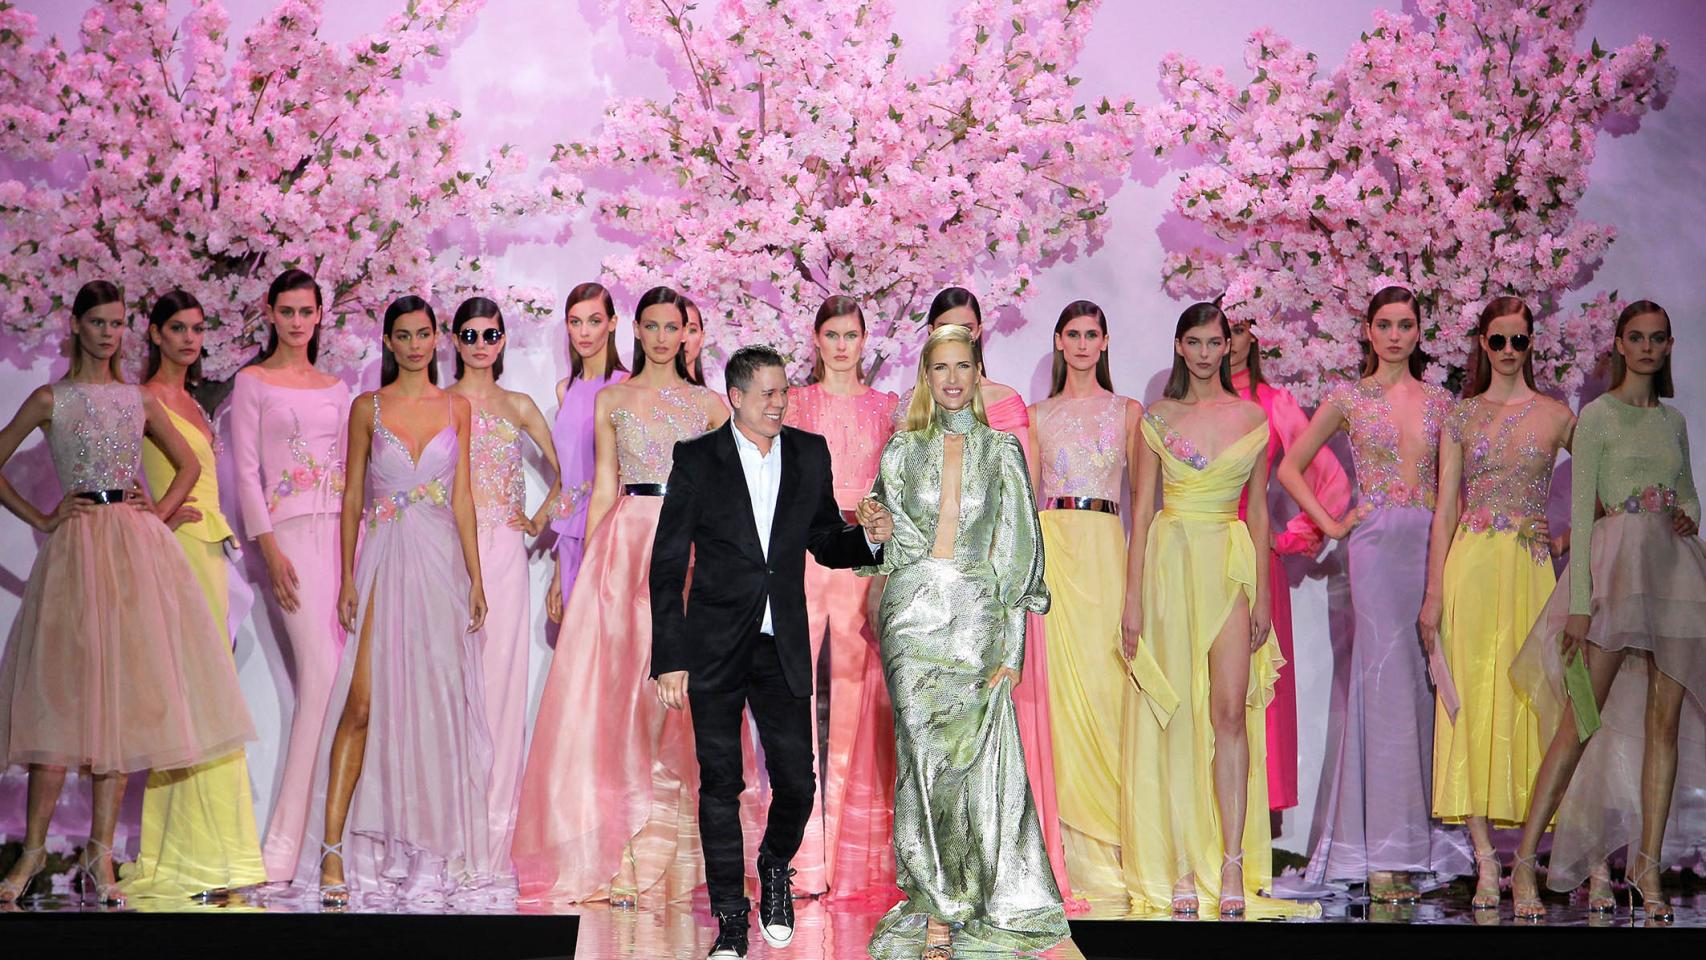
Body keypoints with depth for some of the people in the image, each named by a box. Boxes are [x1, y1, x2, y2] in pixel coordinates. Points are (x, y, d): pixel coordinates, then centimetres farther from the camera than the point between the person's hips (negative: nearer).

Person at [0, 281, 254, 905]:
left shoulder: (139, 400, 14)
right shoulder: (51, 400, 5)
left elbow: (189, 464, 22)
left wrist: (161, 512, 7)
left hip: (138, 548, 3)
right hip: (76, 547, -3)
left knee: (125, 689, -1)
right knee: (64, 687, -8)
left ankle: (100, 852, 3)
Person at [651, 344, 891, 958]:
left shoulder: (810, 454, 5)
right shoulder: (697, 459, -4)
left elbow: (825, 544, 14)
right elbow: (667, 567, -5)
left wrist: (868, 538, -9)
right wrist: (670, 660, -10)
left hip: (784, 649, 2)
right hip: (715, 648, -2)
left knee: (797, 783, 0)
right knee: (720, 787, 3)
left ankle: (775, 865, 32)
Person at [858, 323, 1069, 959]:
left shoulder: (1002, 450, 7)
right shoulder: (903, 450, 11)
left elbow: (1020, 549, 3)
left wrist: (1013, 642, -5)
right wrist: (872, 523, -6)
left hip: (977, 617, -1)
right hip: (914, 612, 1)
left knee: (972, 757, -3)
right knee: (925, 756, -4)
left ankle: (943, 908, 8)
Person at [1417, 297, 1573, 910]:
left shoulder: (1556, 417, 8)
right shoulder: (1461, 416, 9)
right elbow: (1444, 510, 5)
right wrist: (1434, 593, -1)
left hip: (1531, 570, 0)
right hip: (1471, 567, 0)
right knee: (1472, 702, -4)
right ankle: (1485, 860, -1)